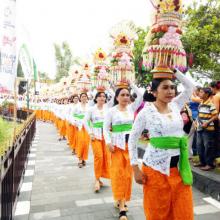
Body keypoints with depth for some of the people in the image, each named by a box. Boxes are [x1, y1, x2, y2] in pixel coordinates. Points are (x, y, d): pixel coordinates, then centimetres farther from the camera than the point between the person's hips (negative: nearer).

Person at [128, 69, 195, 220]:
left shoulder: (175, 106, 4)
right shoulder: (146, 112, -9)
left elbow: (190, 86, 12)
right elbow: (133, 140, -5)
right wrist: (136, 168, -8)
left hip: (179, 167, 5)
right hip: (156, 168, -4)